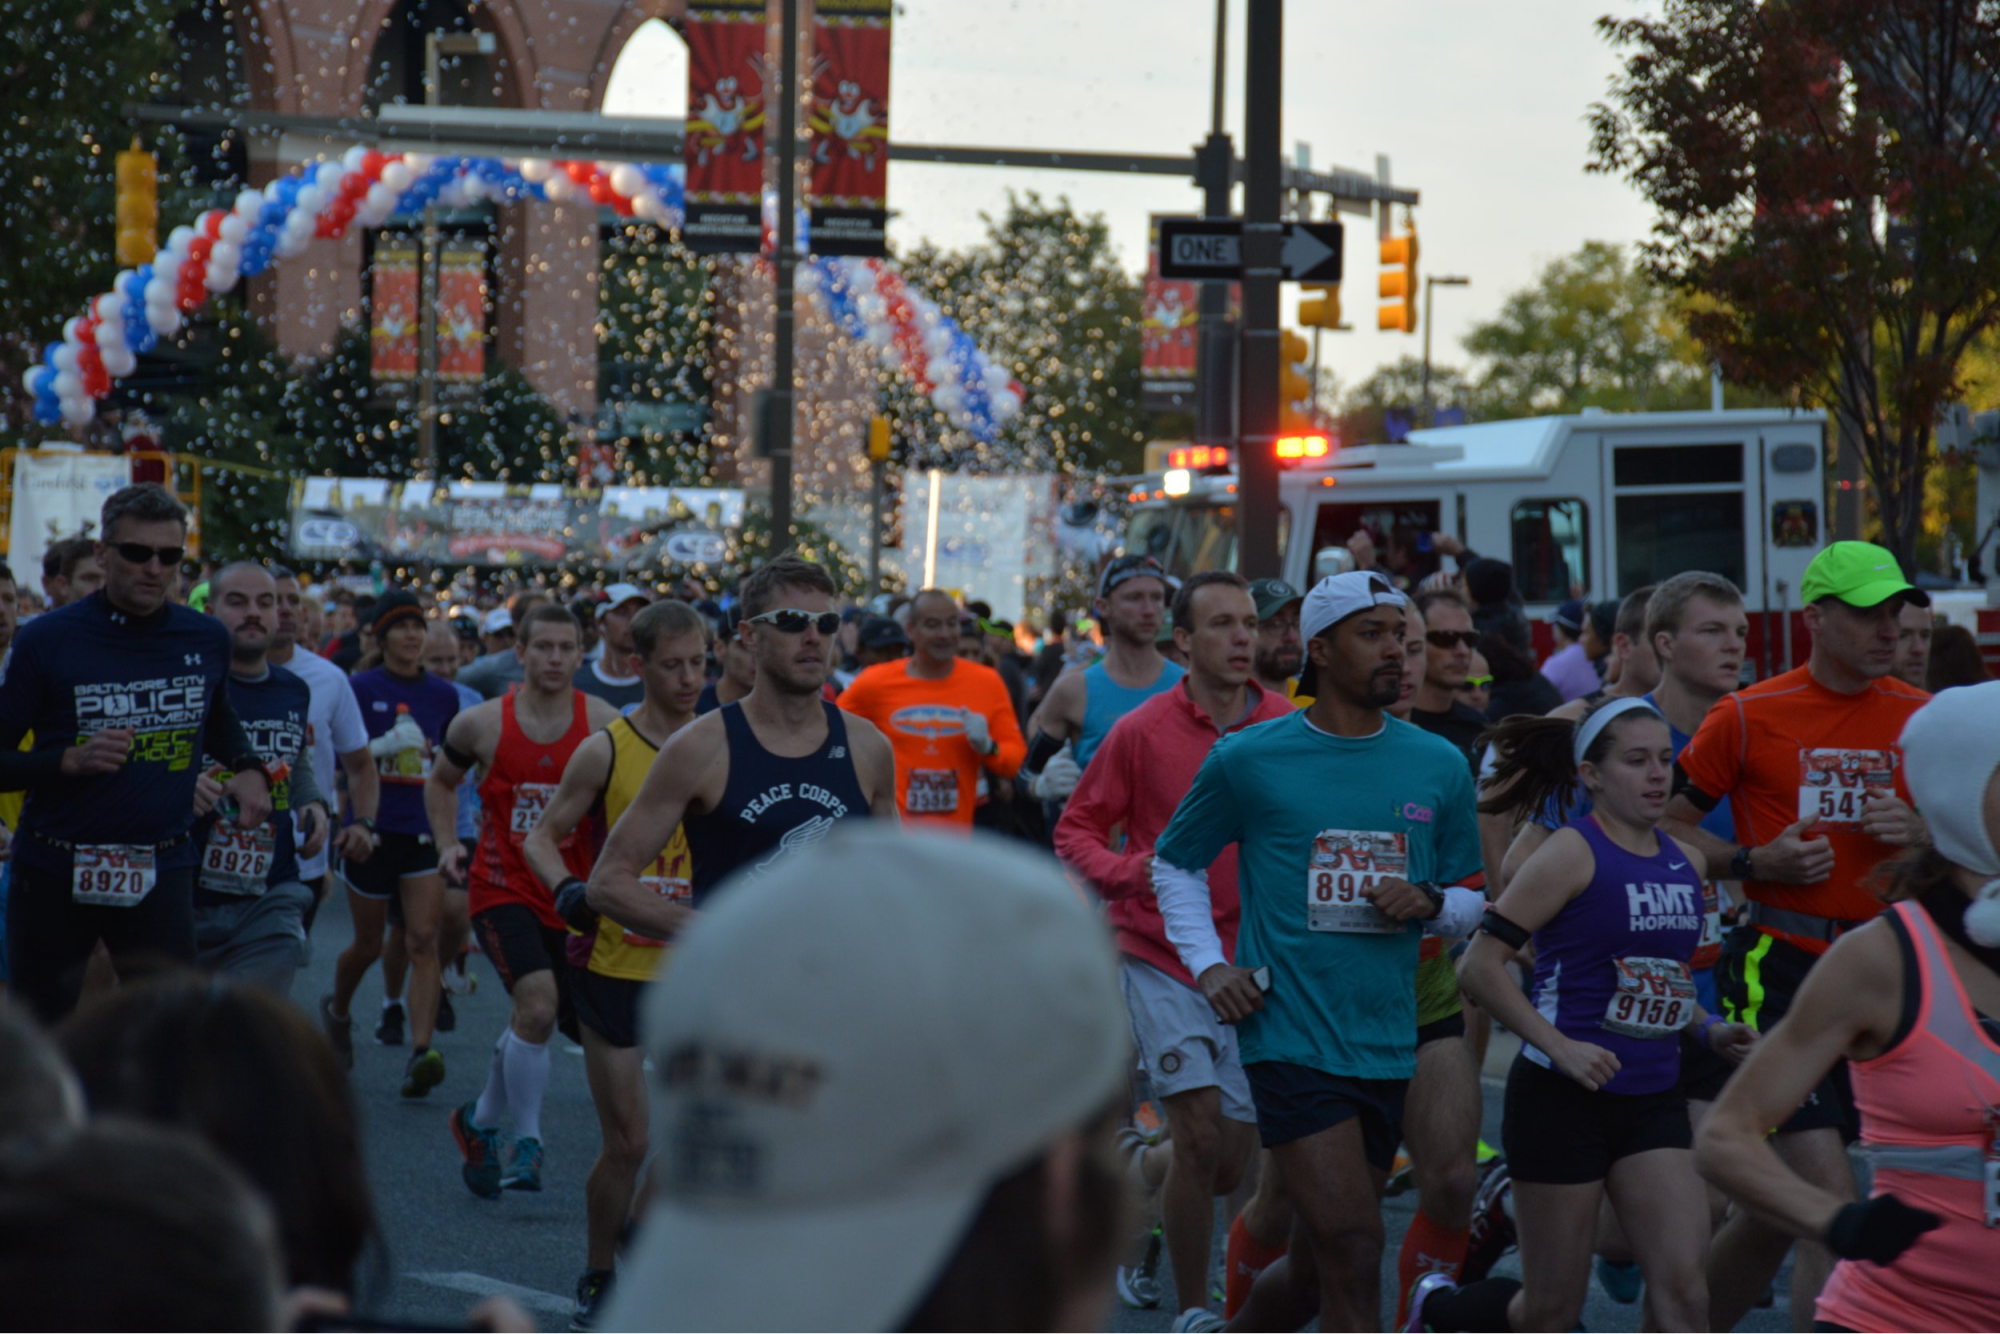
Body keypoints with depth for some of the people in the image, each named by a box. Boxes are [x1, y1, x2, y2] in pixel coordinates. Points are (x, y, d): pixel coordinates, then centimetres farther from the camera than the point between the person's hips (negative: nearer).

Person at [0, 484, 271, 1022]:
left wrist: (248, 767, 8)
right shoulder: (47, 640, -4)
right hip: (54, 875, -1)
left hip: (162, 874, 2)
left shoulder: (206, 640, 6)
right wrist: (70, 760, -19)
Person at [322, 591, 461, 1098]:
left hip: (424, 832, 2)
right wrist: (382, 746, -21)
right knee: (368, 945, 11)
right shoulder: (361, 689, -2)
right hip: (373, 829, -2)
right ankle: (336, 1009, 42)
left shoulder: (443, 695, 8)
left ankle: (421, 1054, -20)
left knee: (423, 940, -12)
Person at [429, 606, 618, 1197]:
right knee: (538, 1003, -23)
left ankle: (480, 1121, 38)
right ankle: (527, 1143, -10)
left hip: (573, 896, 3)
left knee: (532, 1019, 12)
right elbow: (441, 782, 16)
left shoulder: (604, 724, -5)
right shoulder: (482, 724, -4)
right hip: (503, 887, -3)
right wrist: (447, 845, 2)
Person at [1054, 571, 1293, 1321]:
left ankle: (1139, 1174, 42)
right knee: (1202, 1136, -11)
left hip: (1251, 966, 3)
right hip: (1162, 956, -3)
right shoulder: (1141, 732, -6)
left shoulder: (1287, 730, -2)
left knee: (1228, 1166, 7)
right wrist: (1133, 871, -17)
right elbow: (1076, 831, 1)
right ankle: (1191, 1310, 6)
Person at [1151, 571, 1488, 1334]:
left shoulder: (1439, 767, 8)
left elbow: (1475, 901, 16)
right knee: (1354, 1256, -15)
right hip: (1289, 1036, -5)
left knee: (1316, 1270, 13)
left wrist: (1430, 902, -7)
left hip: (1386, 1047, 5)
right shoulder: (1248, 762, -2)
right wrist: (1208, 966, -2)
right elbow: (1173, 865, 11)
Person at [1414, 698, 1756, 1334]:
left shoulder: (1686, 864, 9)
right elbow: (1480, 965, -15)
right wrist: (1561, 1047, -21)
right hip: (1564, 1097, -6)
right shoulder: (1574, 853, -11)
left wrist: (1708, 1030, 8)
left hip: (1653, 1100, 6)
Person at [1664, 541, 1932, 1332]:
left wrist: (1921, 833, -6)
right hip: (1780, 971, -5)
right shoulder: (1750, 716, -4)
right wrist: (1755, 861, -12)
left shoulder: (1921, 718, 7)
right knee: (1829, 1204, -14)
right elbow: (1662, 823, 2)